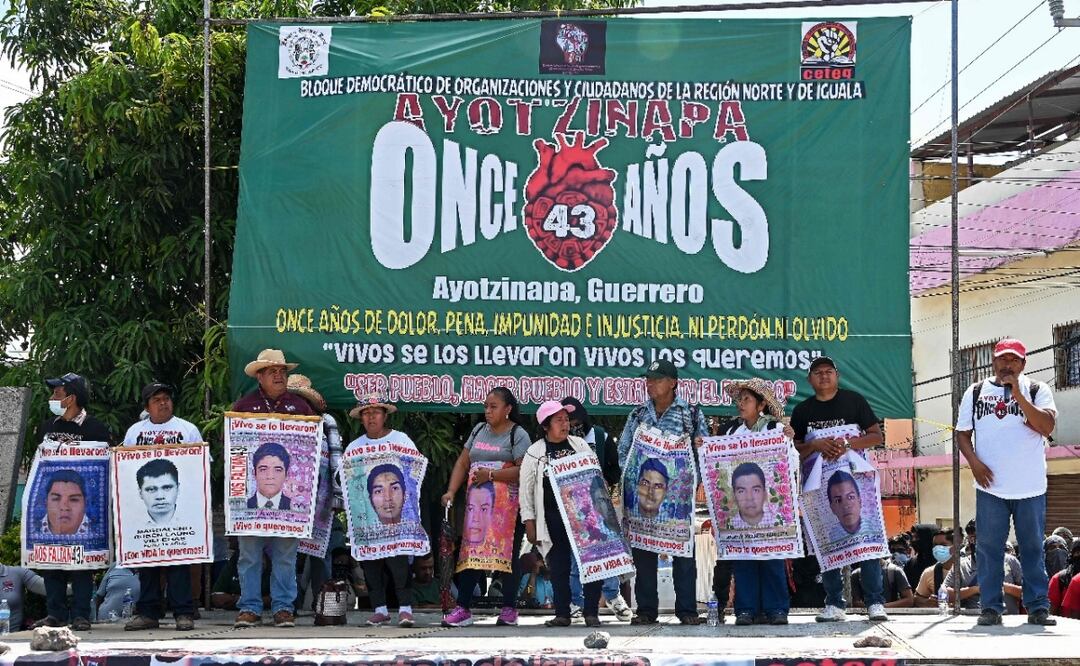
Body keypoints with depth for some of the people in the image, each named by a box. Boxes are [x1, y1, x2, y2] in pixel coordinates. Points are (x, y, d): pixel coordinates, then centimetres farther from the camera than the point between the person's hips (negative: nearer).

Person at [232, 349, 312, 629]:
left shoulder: (299, 404, 12)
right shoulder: (244, 405, 8)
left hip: (289, 488, 1)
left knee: (286, 551, 1)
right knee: (249, 551, -2)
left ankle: (283, 607, 7)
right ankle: (250, 608, 3)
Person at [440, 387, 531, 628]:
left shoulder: (518, 435, -3)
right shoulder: (479, 430, 15)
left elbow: (523, 470, -15)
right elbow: (462, 463, 14)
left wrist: (491, 475, -18)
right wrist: (451, 491, 2)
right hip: (478, 504, 5)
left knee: (509, 554, 2)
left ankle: (509, 609, 11)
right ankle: (463, 609, -1)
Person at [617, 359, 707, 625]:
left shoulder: (691, 413, 5)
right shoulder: (638, 414, 12)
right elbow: (623, 450, 13)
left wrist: (699, 445, -15)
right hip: (643, 491, 2)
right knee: (643, 549, 1)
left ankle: (687, 609, 2)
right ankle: (646, 610, 6)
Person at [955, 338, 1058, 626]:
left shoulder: (1037, 390, 4)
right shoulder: (976, 392, 9)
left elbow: (1047, 426, -11)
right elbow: (963, 433, 10)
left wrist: (1018, 395, -18)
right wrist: (974, 462, -7)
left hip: (1030, 486, -1)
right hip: (990, 486, 1)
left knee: (1033, 548, 3)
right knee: (989, 548, 0)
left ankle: (1038, 607, 8)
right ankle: (991, 607, 5)